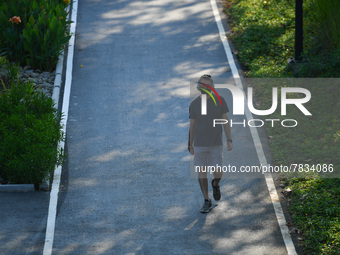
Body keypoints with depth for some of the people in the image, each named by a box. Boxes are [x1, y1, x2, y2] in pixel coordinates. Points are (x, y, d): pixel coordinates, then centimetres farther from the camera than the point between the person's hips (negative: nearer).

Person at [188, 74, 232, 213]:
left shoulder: (220, 101, -4)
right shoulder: (194, 104, -3)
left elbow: (225, 121, -1)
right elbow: (192, 125, 5)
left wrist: (229, 140, -6)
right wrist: (190, 145, 9)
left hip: (216, 144, 0)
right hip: (200, 144, 0)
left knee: (218, 173, -4)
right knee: (202, 172, 2)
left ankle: (215, 184, 33)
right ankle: (207, 202, 15)